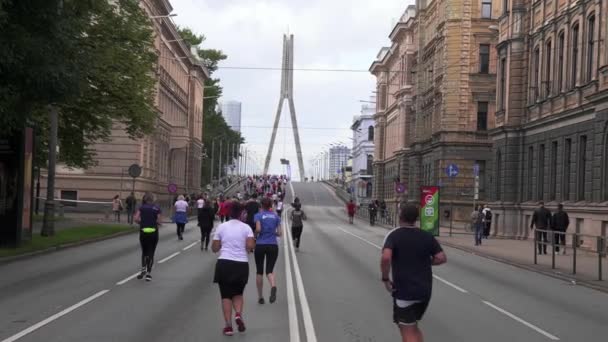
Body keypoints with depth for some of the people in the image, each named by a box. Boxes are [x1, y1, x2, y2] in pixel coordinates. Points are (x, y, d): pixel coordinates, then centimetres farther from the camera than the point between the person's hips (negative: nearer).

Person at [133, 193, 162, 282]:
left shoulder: (142, 208, 2)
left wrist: (142, 222, 7)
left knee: (144, 251, 19)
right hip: (153, 232, -1)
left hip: (143, 232, 1)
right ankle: (148, 273, 4)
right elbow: (159, 221, -8)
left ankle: (143, 269, 5)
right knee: (151, 253, 7)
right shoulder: (157, 208, 1)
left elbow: (136, 218, -10)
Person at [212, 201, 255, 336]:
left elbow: (214, 248, 4)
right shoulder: (246, 228, 0)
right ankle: (238, 314, -8)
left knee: (226, 295, 8)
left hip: (224, 264, 0)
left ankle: (228, 325, -1)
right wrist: (249, 248, 11)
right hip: (241, 264, 0)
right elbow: (250, 246, -12)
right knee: (238, 293, 19)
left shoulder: (221, 227, 2)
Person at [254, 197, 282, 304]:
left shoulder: (258, 215, -1)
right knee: (269, 270, 5)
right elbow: (279, 233, 5)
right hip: (273, 245, 2)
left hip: (260, 245, -2)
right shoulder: (276, 216, 8)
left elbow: (258, 229, -16)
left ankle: (260, 297, 14)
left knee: (259, 271, 11)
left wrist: (255, 233, 5)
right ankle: (273, 286, -28)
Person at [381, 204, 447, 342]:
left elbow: (386, 258, -25)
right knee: (412, 326, 24)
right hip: (425, 290, 5)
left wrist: (385, 279, -11)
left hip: (404, 291, -5)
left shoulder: (393, 235, -9)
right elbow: (442, 258, -1)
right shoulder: (427, 236, 4)